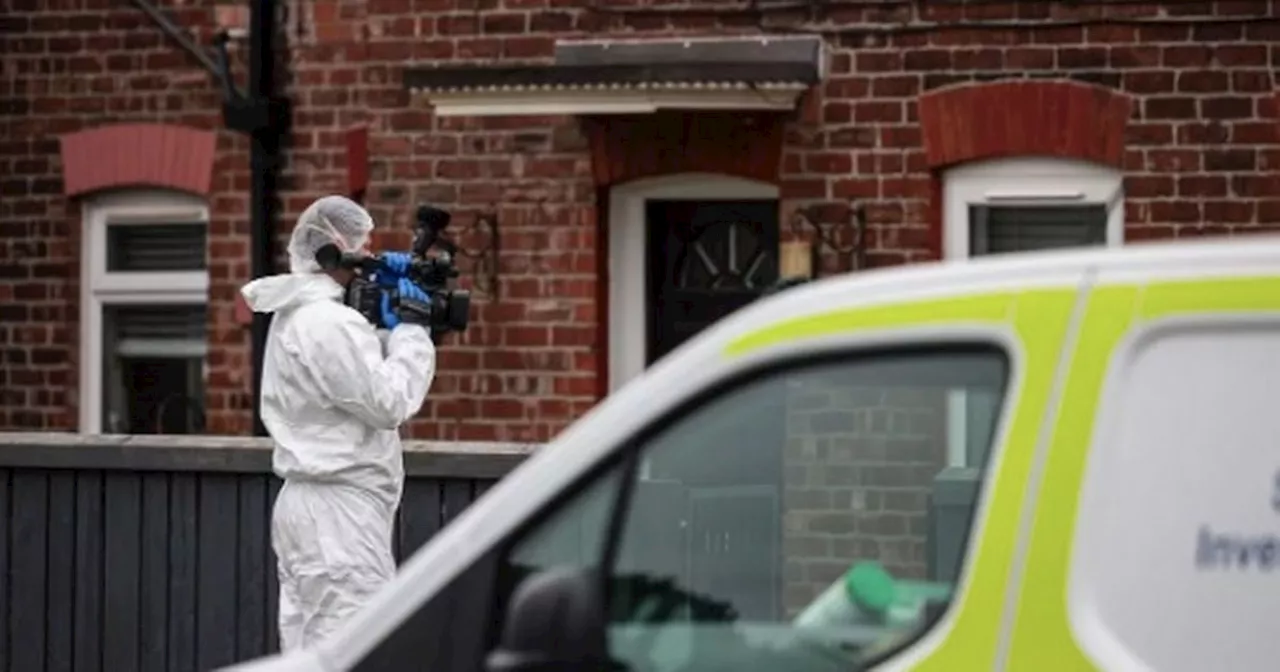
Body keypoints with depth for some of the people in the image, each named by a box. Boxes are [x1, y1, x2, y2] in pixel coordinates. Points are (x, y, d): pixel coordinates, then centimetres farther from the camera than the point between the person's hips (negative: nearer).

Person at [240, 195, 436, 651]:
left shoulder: (300, 315, 16)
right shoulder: (328, 323, -17)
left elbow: (367, 373, 20)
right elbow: (389, 402, -16)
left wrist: (390, 330, 4)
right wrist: (410, 331, -5)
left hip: (305, 504, 11)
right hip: (339, 509, -11)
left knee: (309, 654, 10)